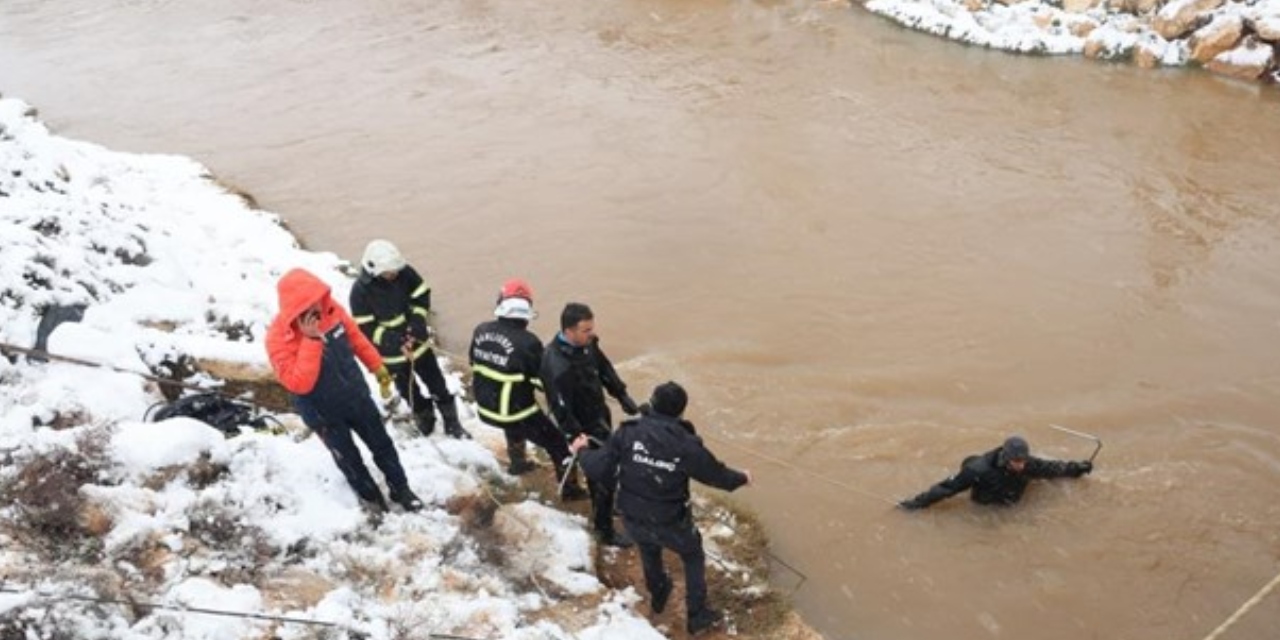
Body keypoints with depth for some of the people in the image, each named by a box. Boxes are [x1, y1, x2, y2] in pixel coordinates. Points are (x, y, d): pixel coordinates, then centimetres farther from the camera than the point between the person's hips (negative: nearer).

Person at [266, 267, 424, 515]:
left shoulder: (330, 309, -15)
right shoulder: (279, 338, -29)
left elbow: (357, 339, 2)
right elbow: (299, 384, -35)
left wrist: (380, 370, 9)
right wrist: (311, 340, -40)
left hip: (357, 395, 4)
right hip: (324, 413, -4)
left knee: (382, 444, 19)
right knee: (349, 458, 17)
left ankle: (400, 488, 41)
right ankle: (370, 496, 43)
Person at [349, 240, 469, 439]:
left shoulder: (404, 272, -17)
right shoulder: (360, 291, -25)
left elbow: (422, 296, -4)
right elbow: (365, 328, -21)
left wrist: (418, 323, -18)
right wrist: (395, 341, -30)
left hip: (417, 341, 2)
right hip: (391, 352, -2)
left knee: (437, 383, 14)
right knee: (408, 389, 19)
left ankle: (452, 423, 31)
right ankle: (425, 418, 45)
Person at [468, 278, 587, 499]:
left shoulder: (481, 330, -8)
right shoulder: (527, 342, -26)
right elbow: (545, 381, -16)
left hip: (485, 408, 6)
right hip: (516, 412, -6)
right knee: (557, 443, 13)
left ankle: (518, 461, 54)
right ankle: (569, 488, 22)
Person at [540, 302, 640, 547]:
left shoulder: (587, 343, -12)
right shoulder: (557, 368, -38)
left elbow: (604, 367, 6)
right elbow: (562, 410, -31)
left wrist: (622, 395, 9)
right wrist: (576, 437, -29)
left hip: (599, 415, 8)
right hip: (584, 427, -8)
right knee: (603, 476, 3)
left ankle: (602, 506, 53)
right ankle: (604, 531, 22)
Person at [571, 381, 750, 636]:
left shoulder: (628, 432, -17)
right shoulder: (687, 444, -21)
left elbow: (598, 471, -15)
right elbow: (716, 474, -7)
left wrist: (583, 451, 7)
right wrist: (741, 478, 15)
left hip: (633, 519, 3)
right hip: (670, 522, -3)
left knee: (649, 550, 36)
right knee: (693, 558, 26)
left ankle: (658, 597, 60)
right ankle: (698, 616, 35)